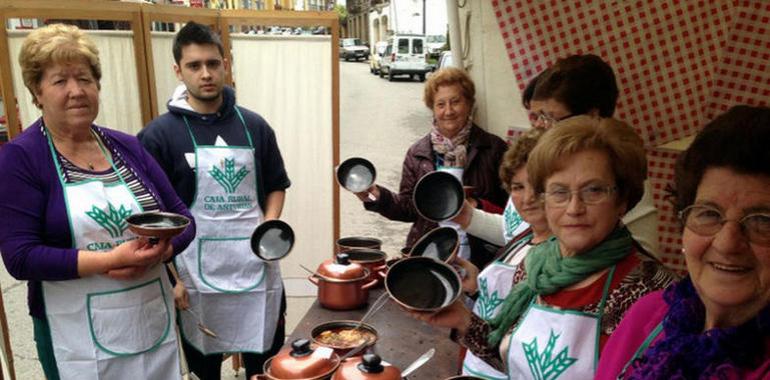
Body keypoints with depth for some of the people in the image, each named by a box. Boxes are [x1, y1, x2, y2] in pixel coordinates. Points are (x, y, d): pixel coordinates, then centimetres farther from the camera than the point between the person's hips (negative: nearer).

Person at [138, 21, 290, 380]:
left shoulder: (254, 125, 4)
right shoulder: (159, 134, -6)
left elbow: (276, 186, 14)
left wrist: (271, 226, -4)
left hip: (257, 267, 3)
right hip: (197, 274, -2)